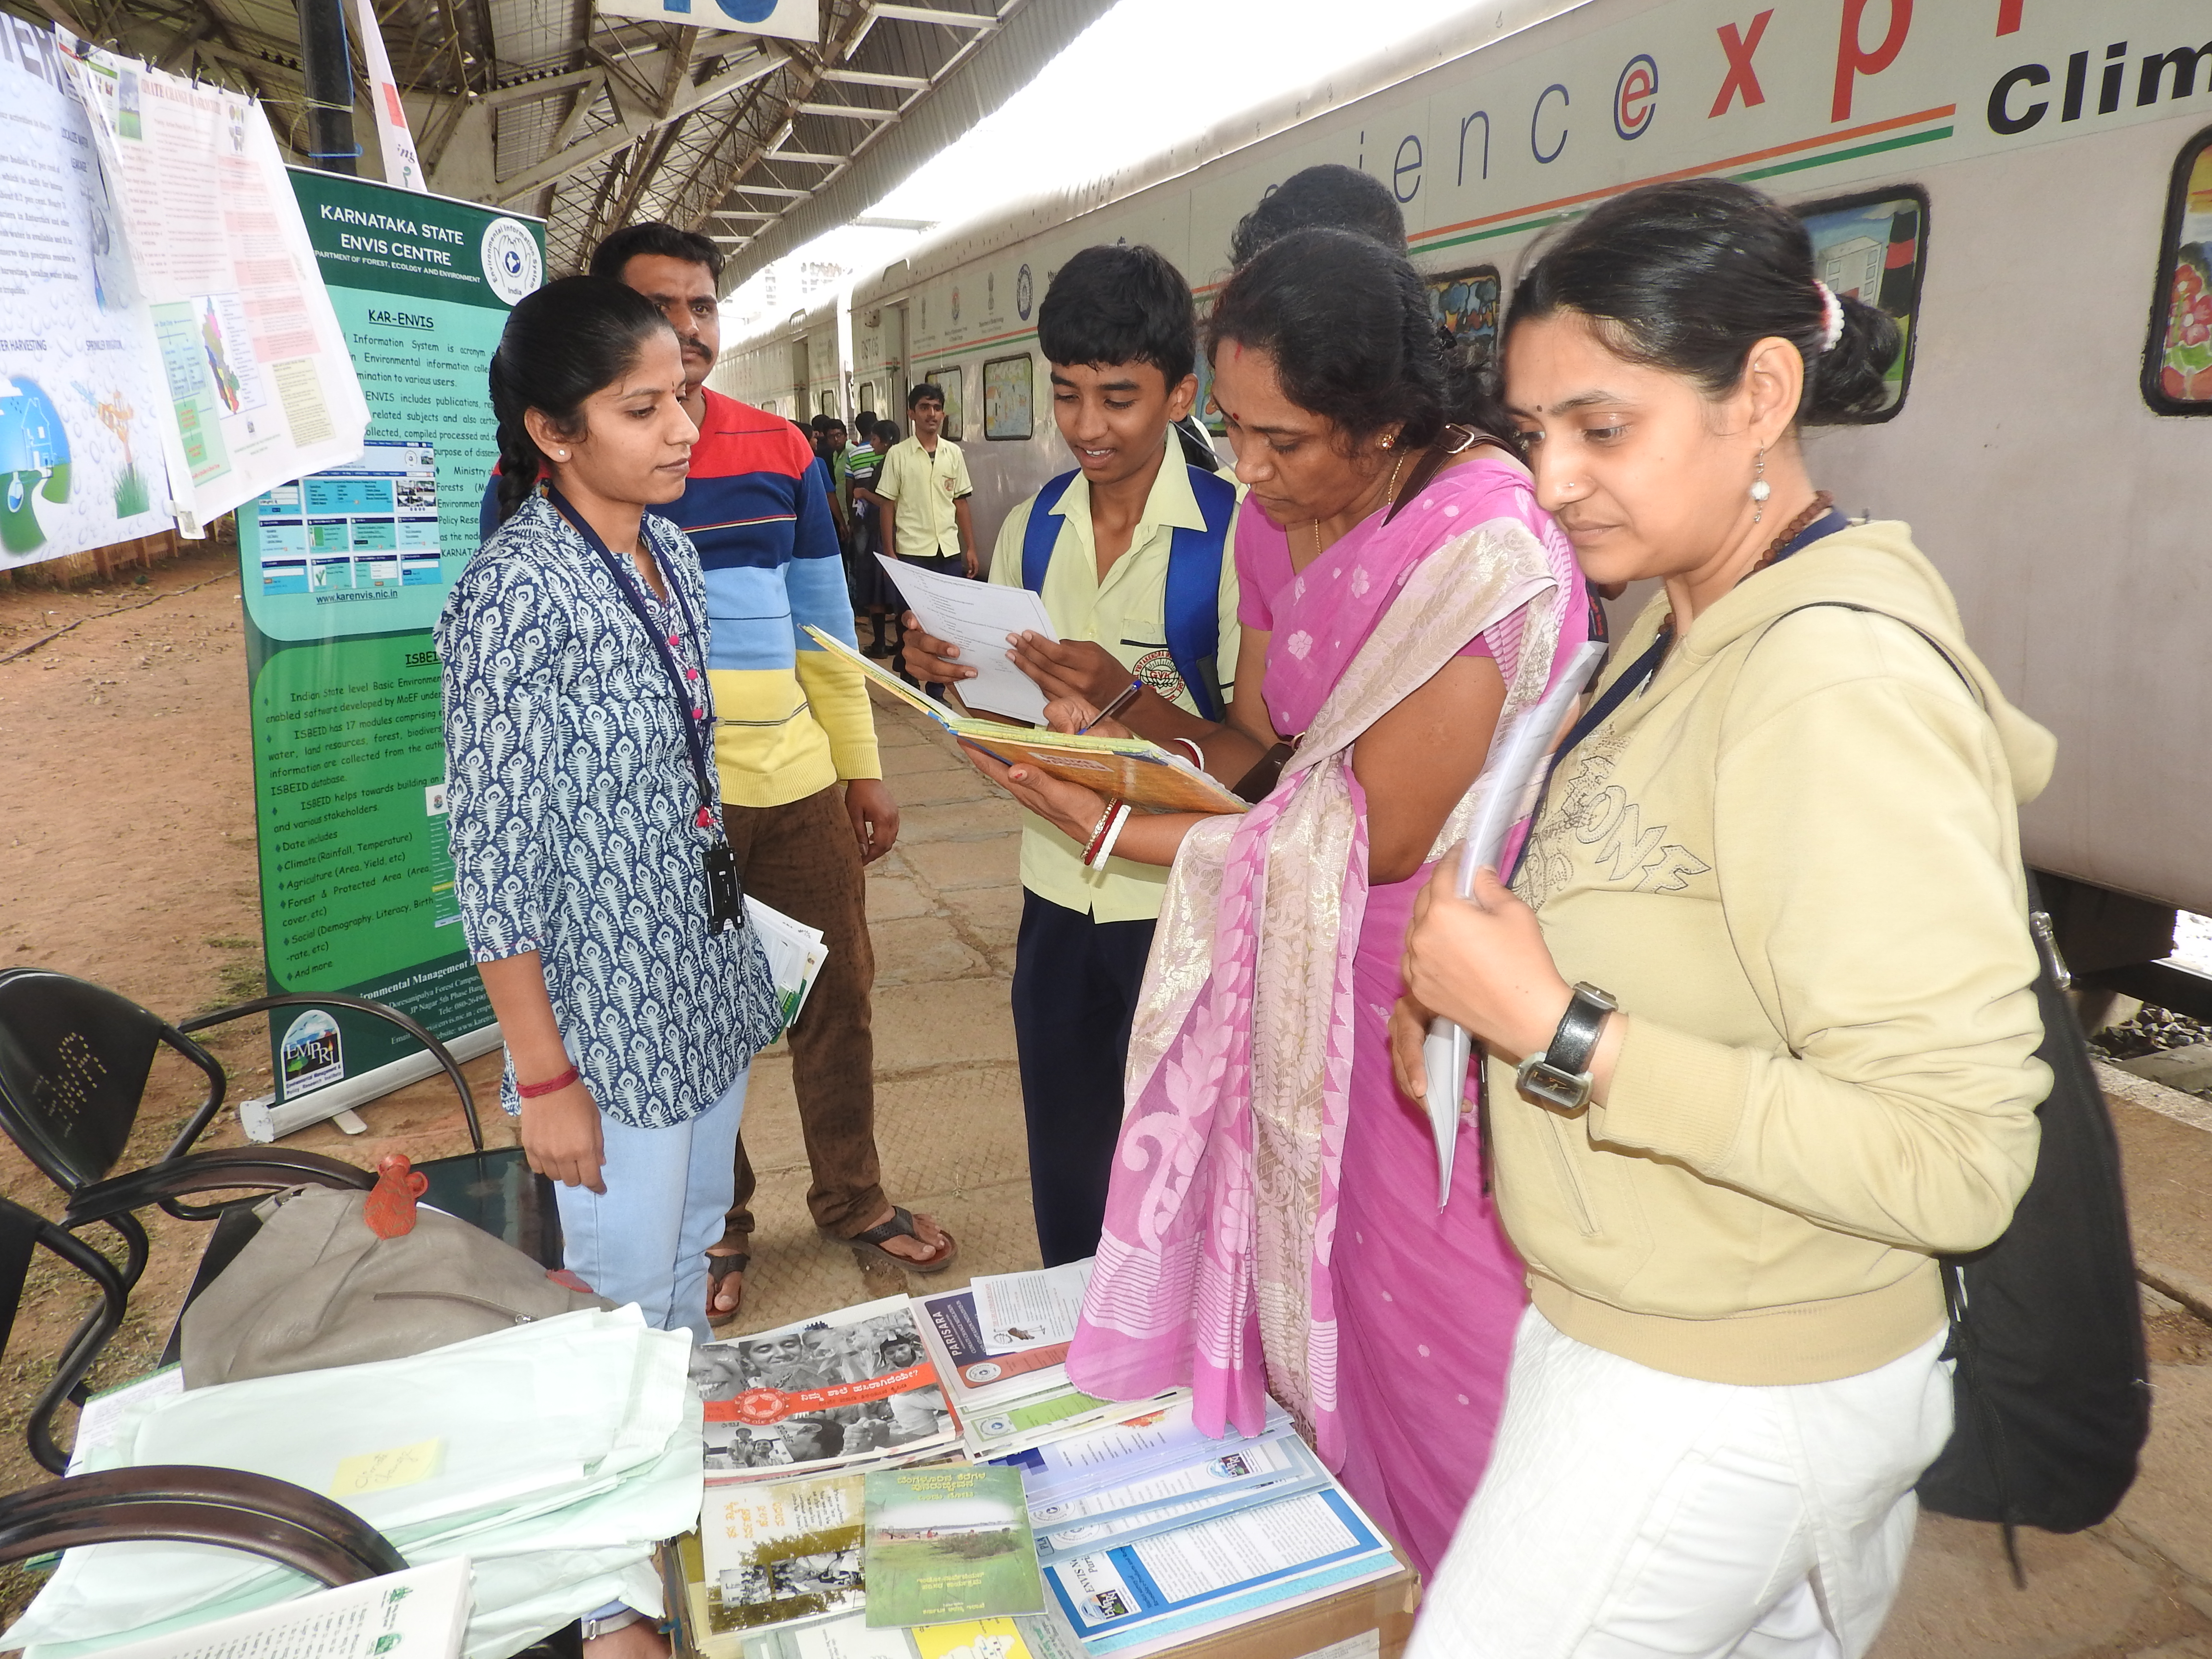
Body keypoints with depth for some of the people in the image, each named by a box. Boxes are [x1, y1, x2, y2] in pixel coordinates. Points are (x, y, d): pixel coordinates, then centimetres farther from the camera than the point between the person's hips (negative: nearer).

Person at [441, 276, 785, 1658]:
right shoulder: (514, 597, -21)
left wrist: (735, 943, 16)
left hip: (710, 973, 7)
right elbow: (496, 862, -19)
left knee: (695, 1245, 23)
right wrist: (543, 1077, -16)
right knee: (625, 1291, 10)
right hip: (612, 1012, -7)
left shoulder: (668, 550, 2)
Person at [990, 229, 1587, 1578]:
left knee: (1432, 1312, 9)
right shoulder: (1281, 521, 1)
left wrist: (1119, 831, -17)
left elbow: (1381, 837, -21)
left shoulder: (1481, 545, -24)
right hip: (1328, 962, 7)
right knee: (1329, 1270, 16)